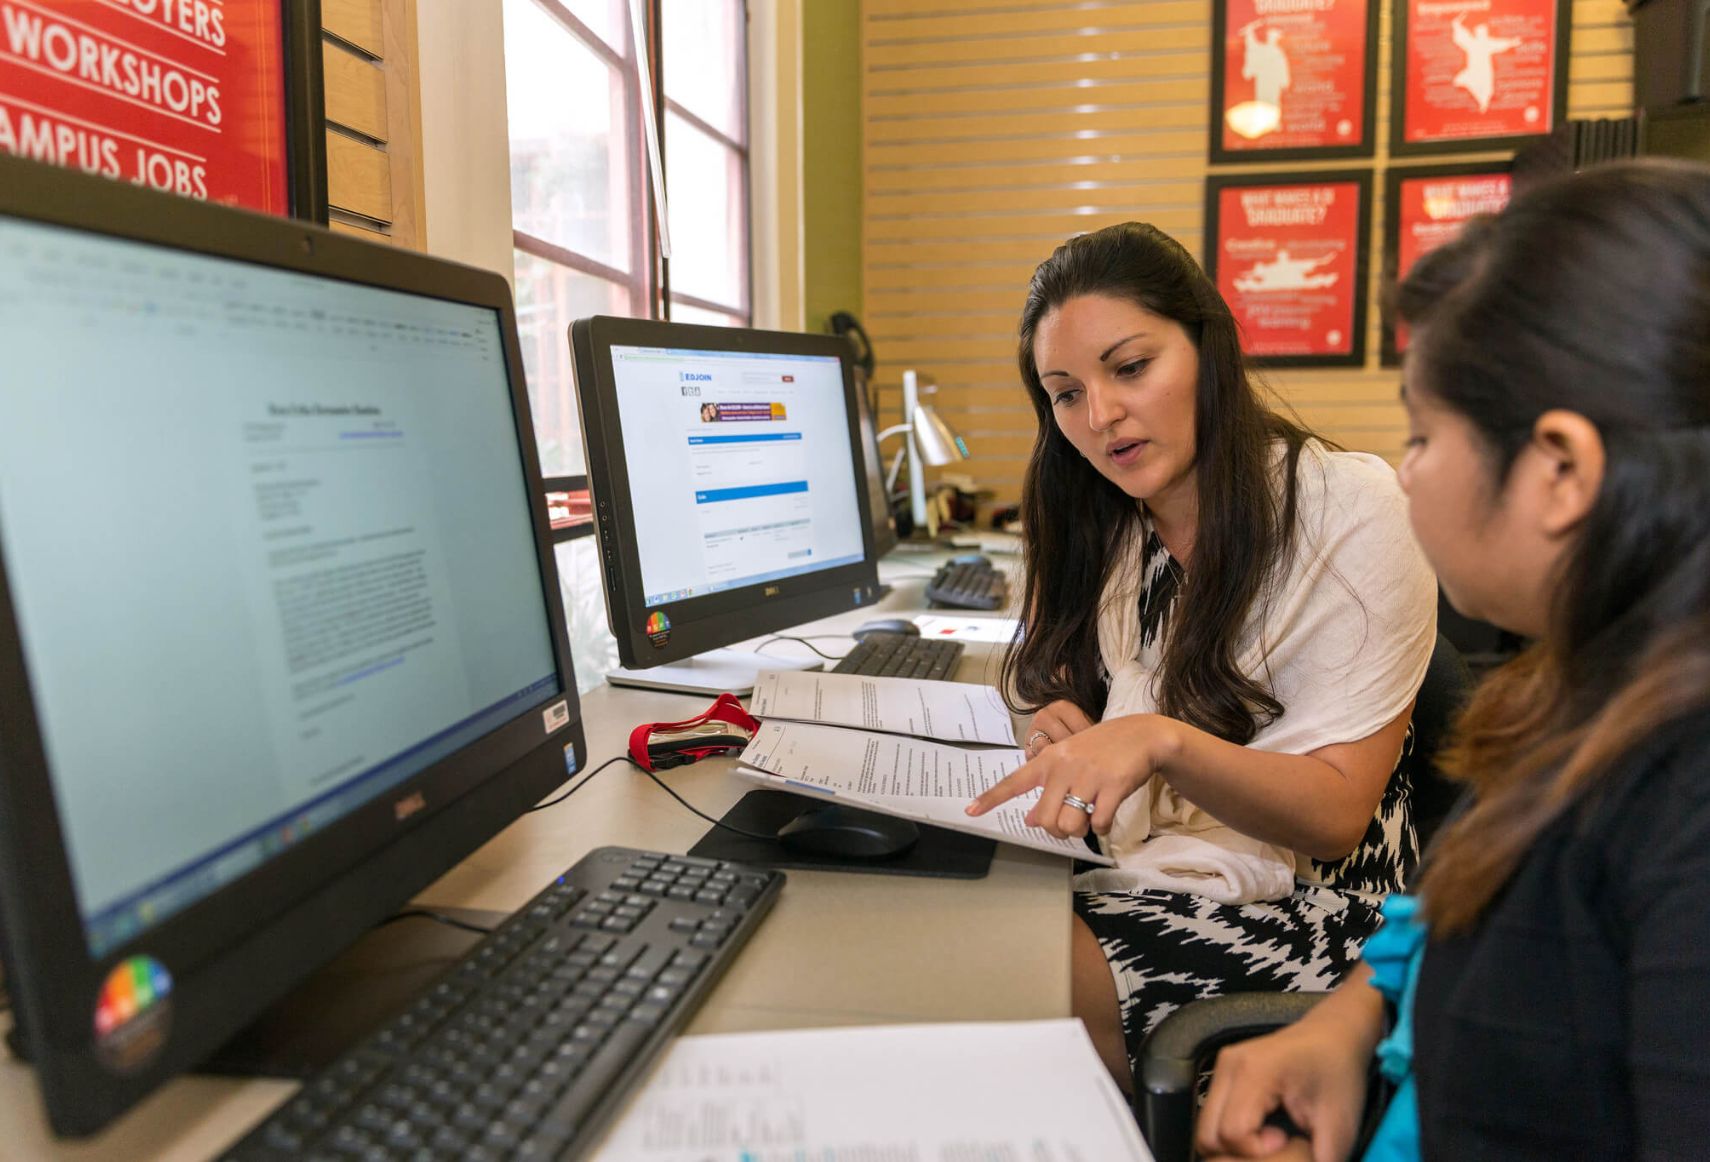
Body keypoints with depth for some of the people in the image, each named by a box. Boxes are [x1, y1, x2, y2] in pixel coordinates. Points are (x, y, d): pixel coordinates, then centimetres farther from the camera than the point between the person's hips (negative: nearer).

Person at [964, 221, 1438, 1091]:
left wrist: (1163, 742, -31)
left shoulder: (1350, 508, -12)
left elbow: (1337, 814, -14)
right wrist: (1069, 740, -11)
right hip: (1118, 862, 6)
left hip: (1286, 900, -5)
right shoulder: (1103, 530, 7)